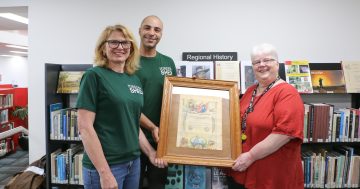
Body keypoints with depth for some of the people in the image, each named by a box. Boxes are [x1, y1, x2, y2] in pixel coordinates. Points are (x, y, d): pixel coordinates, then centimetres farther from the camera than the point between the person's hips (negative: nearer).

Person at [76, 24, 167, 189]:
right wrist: (104, 172, -17)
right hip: (105, 165, -6)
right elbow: (85, 126, -16)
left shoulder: (135, 80, 6)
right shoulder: (94, 76, -11)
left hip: (133, 162, 6)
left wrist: (151, 153, 7)